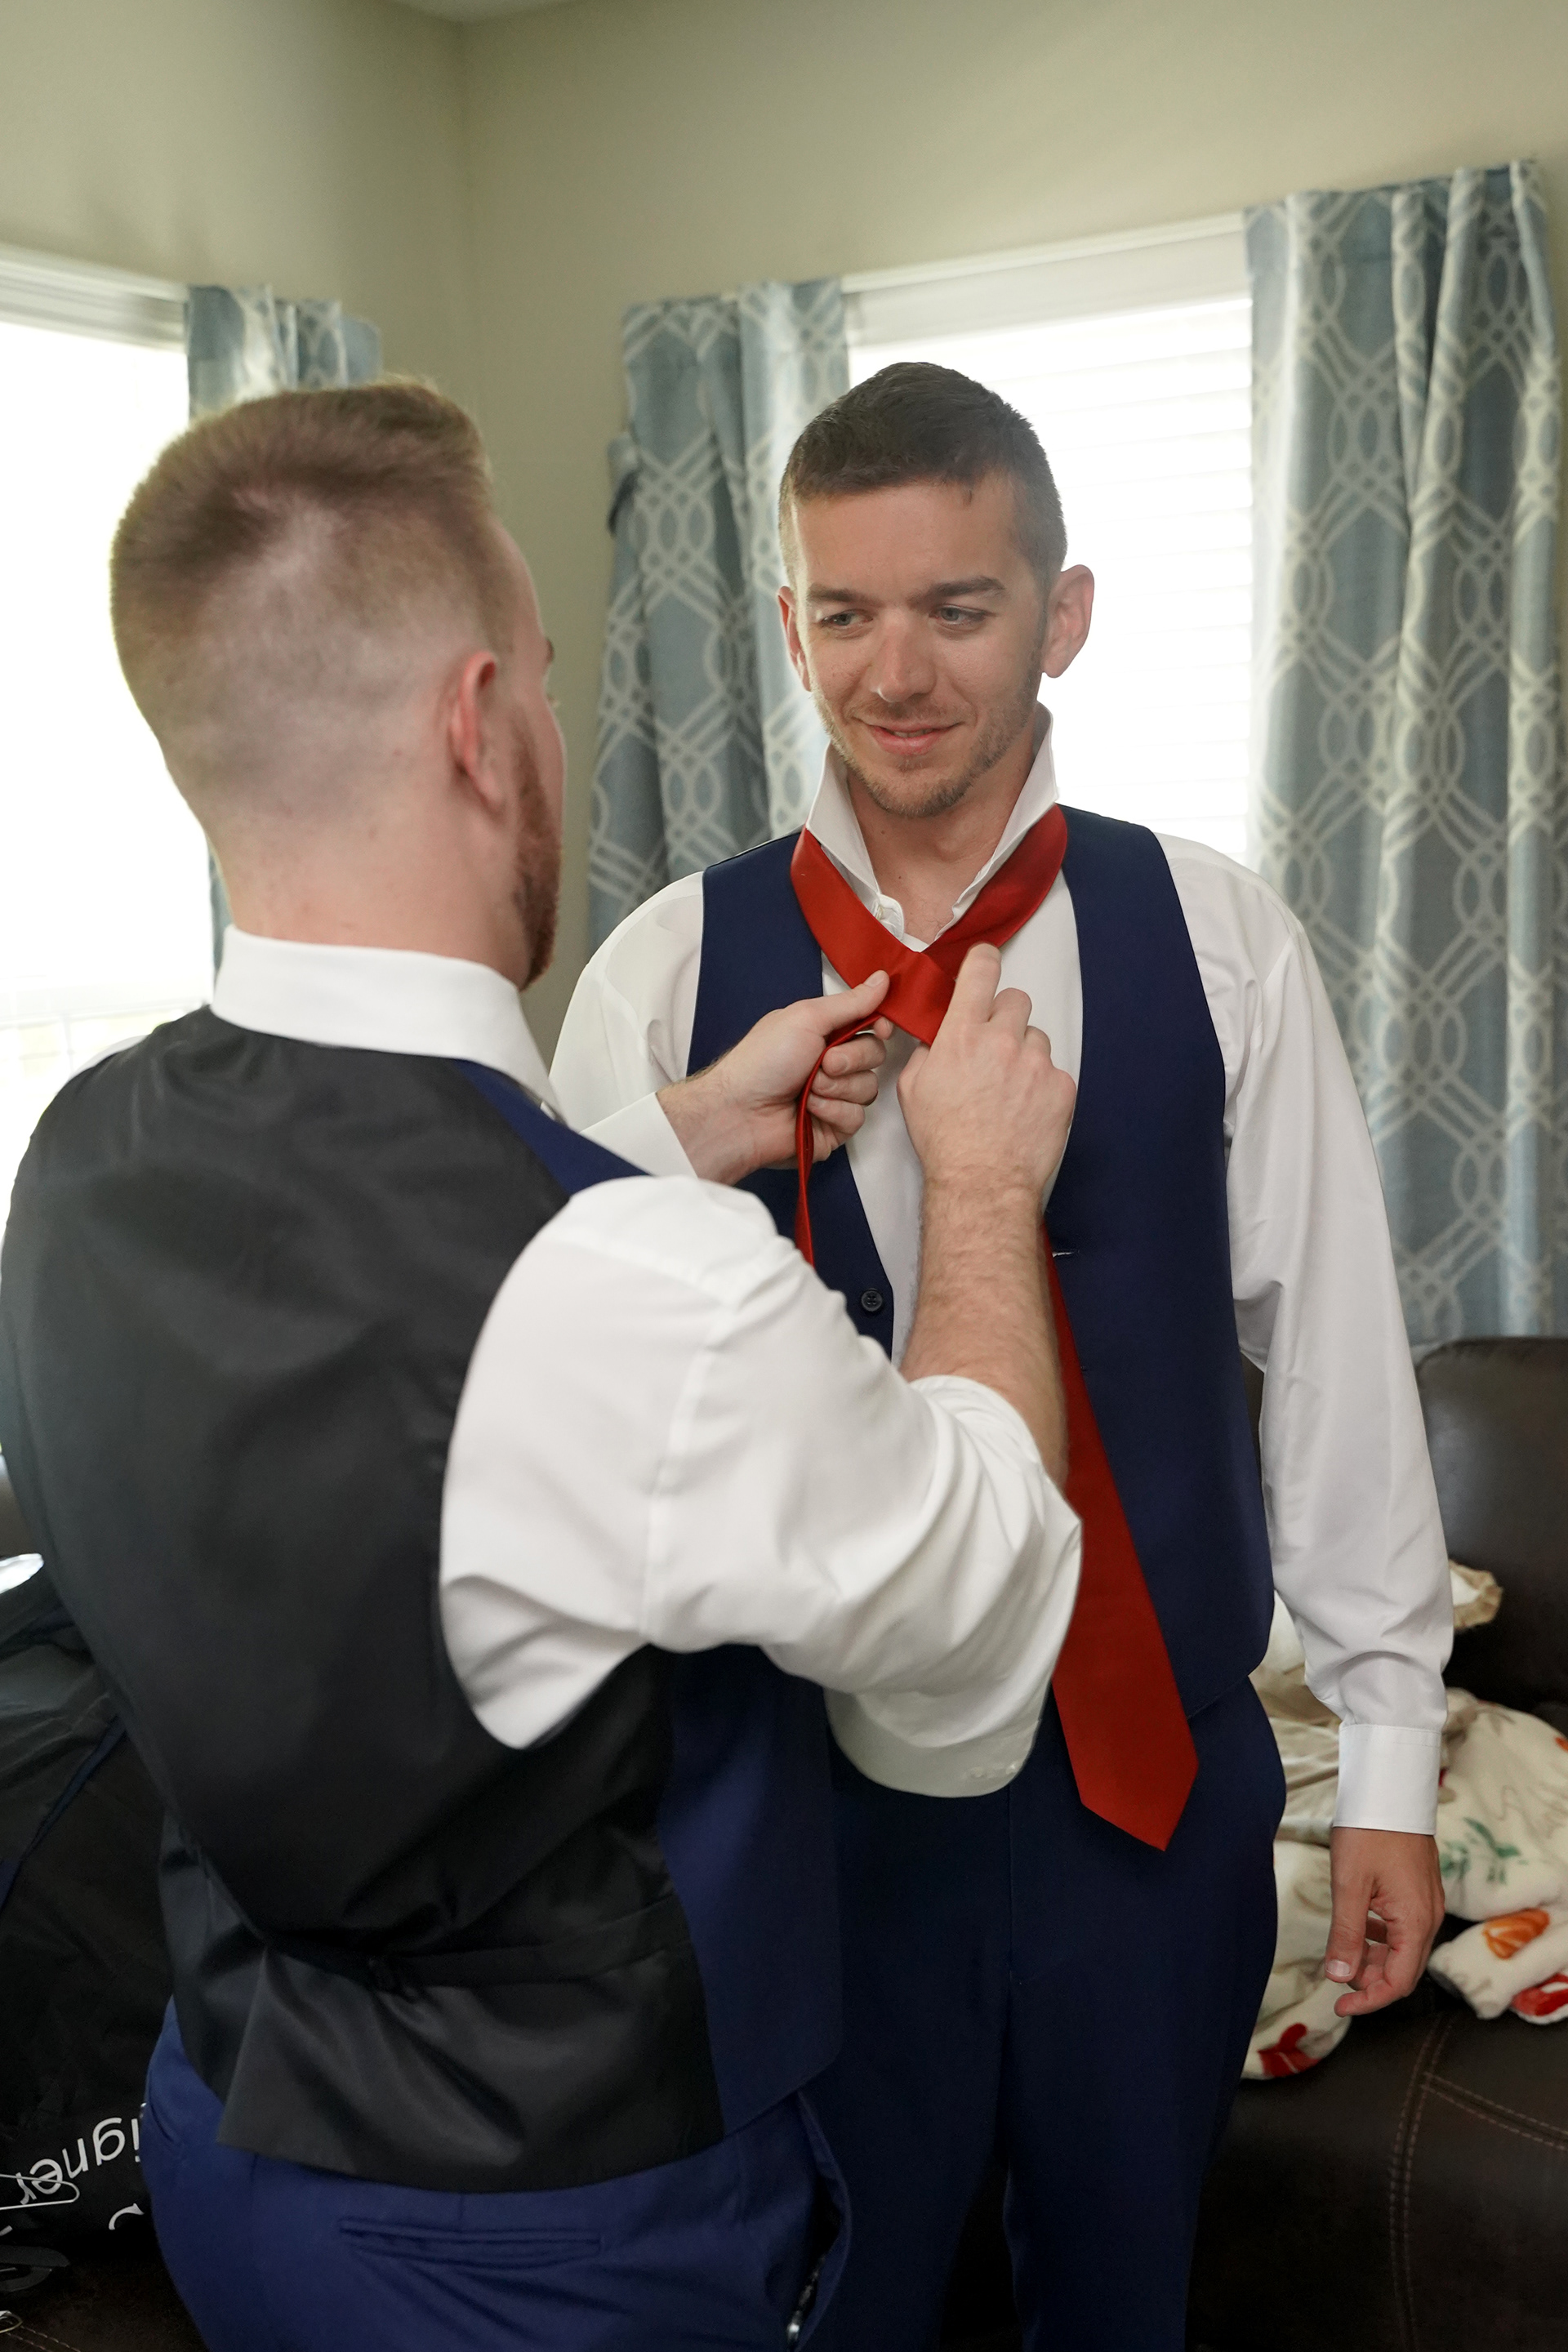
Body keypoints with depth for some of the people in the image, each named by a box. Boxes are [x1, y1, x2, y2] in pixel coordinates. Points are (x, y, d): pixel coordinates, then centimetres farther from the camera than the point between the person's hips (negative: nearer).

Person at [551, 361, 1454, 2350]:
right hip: (810, 1785, 0)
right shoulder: (674, 972, -8)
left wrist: (1388, 1754, 1)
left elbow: (1333, 1347, -3)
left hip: (1161, 1767, 1)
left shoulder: (1214, 943, -6)